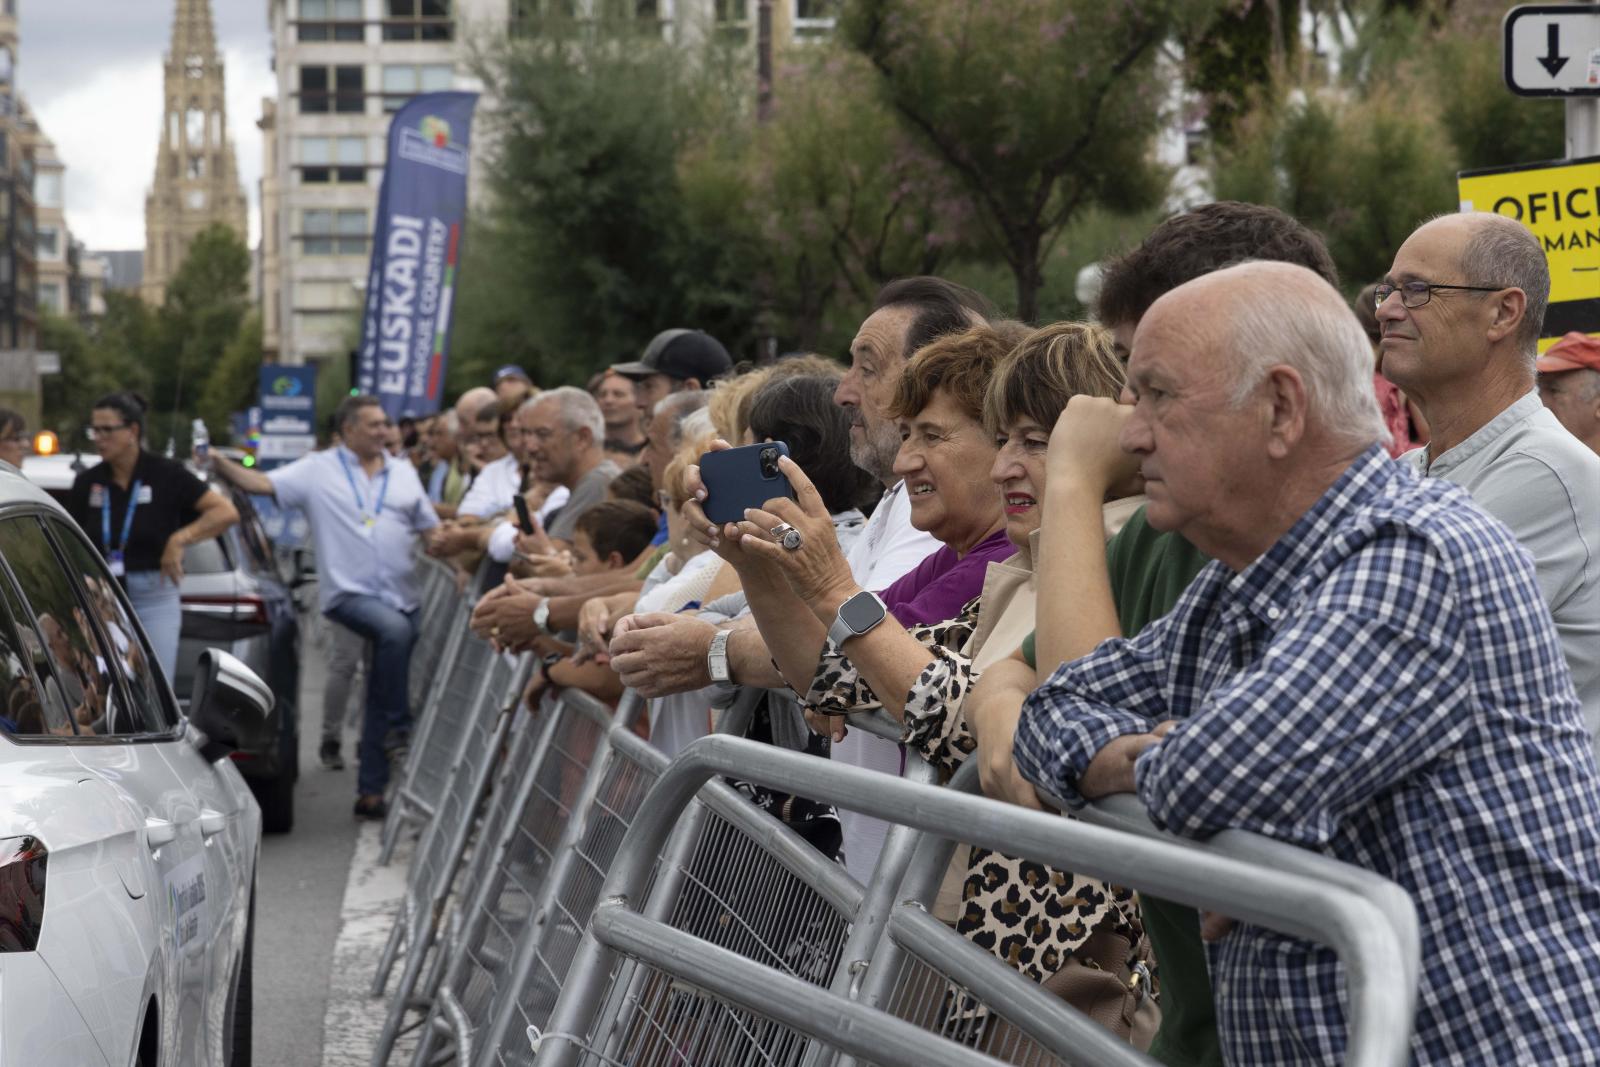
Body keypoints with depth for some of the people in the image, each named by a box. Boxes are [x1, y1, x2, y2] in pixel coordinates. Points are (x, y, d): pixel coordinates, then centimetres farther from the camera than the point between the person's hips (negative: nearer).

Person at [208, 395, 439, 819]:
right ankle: (398, 726, -22)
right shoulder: (319, 470, 2)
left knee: (378, 703, 5)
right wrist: (222, 465, -22)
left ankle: (371, 791, 11)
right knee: (394, 629, -37)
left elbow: (431, 529, 17)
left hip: (401, 596, 4)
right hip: (349, 592, -4)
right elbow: (262, 483, -7)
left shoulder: (403, 474, 14)